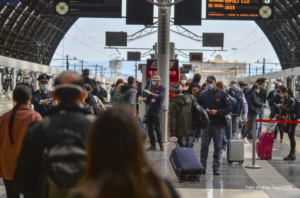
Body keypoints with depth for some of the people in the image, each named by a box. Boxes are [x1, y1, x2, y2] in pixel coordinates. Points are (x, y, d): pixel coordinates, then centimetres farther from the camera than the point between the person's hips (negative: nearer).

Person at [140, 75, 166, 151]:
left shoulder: (162, 88, -1)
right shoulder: (153, 88, 19)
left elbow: (160, 96, -20)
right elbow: (148, 99, 20)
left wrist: (150, 93, -26)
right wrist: (143, 99, 0)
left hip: (157, 111, -7)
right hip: (150, 110, 7)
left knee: (157, 128, -9)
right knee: (150, 128, 4)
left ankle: (161, 145, -2)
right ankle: (153, 145, 9)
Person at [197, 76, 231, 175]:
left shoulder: (222, 94, -1)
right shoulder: (204, 95, 9)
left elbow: (229, 108, -5)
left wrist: (217, 112, -16)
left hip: (218, 124, -2)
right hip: (206, 123, 2)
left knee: (217, 146, 5)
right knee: (204, 145, 1)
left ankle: (216, 166, 10)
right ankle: (202, 165, 9)